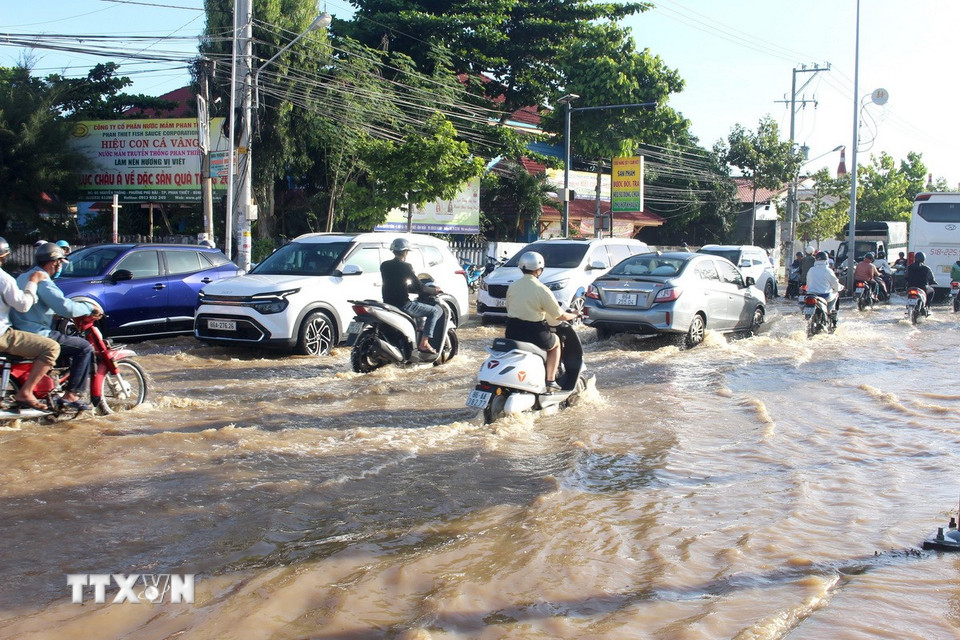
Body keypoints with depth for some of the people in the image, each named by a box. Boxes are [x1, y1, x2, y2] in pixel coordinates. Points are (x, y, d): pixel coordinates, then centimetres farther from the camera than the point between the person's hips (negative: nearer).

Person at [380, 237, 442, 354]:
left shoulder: (384, 266, 8)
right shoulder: (405, 267, -11)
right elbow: (419, 287, -10)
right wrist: (433, 290, 8)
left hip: (388, 304, 8)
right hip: (403, 304, -8)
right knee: (436, 311, 1)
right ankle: (424, 343, -7)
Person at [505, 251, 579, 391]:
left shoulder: (512, 286, 3)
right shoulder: (541, 290, -12)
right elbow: (560, 316, -7)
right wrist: (573, 315, 14)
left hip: (511, 333, 5)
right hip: (534, 334, -5)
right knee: (555, 341, 24)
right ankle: (550, 381, 15)